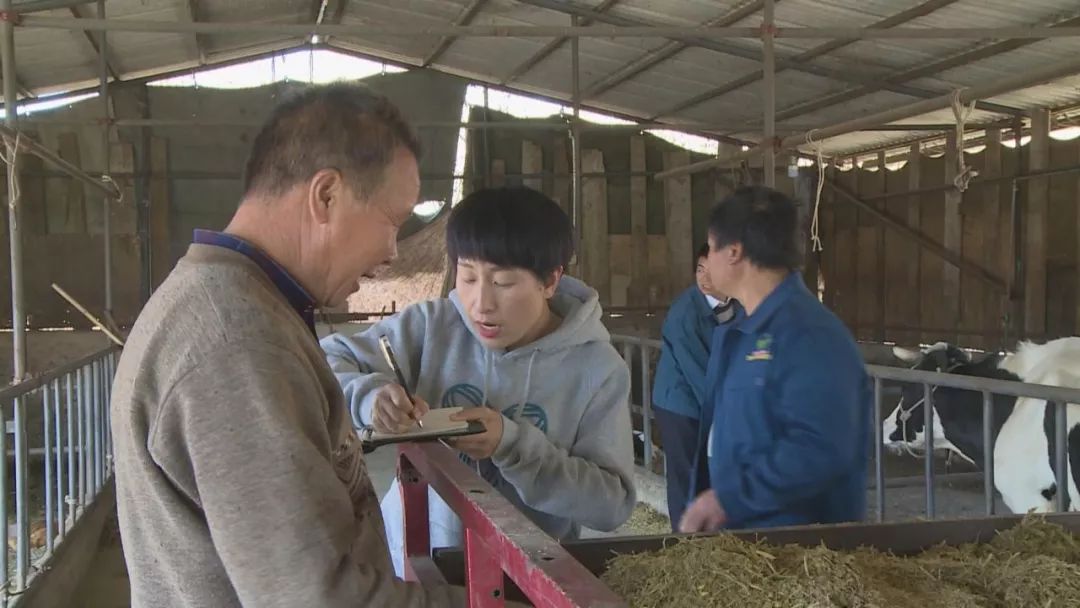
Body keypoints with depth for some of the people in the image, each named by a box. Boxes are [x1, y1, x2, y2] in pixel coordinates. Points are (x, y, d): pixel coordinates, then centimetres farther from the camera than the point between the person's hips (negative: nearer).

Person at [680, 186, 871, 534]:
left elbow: (819, 451, -30)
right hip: (746, 530, 9)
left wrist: (729, 499, -25)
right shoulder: (748, 330, 12)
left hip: (802, 539, -9)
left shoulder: (807, 333, -21)